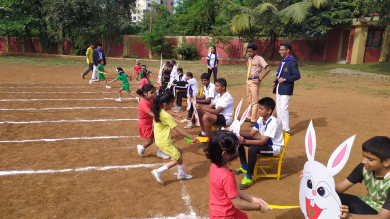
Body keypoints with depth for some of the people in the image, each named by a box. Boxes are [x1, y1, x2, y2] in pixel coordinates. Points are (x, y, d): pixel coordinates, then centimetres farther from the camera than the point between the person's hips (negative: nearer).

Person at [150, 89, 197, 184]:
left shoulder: (157, 112, 4)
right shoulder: (166, 116, -23)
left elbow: (153, 126, 15)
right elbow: (177, 129, -23)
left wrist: (156, 137, 27)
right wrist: (191, 137, -19)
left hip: (159, 140, 9)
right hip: (164, 142, -9)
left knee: (179, 152, 19)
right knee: (178, 159, 1)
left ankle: (181, 173, 29)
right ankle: (158, 171, 5)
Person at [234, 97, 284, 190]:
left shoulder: (273, 122, -29)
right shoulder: (261, 119, -3)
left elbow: (262, 142, -33)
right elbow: (251, 133, 1)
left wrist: (245, 141, -43)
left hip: (274, 147, -9)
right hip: (265, 142, 9)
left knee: (252, 149, -35)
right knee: (239, 140, 0)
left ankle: (249, 177, -19)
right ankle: (244, 167, 15)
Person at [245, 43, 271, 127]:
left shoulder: (259, 58, -12)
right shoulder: (249, 59, 11)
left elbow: (268, 69, -21)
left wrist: (260, 79, -20)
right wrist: (247, 77, 13)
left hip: (254, 81, -8)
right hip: (248, 81, 8)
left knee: (254, 101, -4)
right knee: (249, 100, 18)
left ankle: (254, 120, 0)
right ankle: (249, 117, 31)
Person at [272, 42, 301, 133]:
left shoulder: (292, 62, -13)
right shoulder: (283, 61, 14)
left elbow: (297, 75, -18)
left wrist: (284, 79, -20)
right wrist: (275, 82, 7)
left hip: (286, 89, -9)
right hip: (279, 88, 9)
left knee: (283, 108, -10)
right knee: (278, 108, 14)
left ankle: (286, 129, -2)